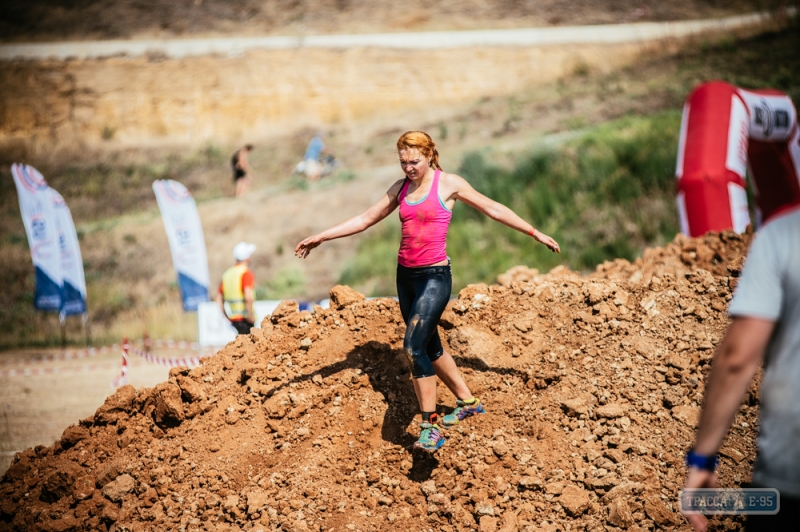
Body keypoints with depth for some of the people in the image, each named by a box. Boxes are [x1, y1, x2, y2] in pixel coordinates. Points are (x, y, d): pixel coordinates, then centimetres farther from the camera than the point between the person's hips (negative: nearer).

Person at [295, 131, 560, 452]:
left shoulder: (448, 184, -5)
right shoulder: (401, 188, 9)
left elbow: (493, 209, 2)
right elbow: (366, 219, 16)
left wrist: (535, 233, 4)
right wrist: (321, 237, 13)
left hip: (435, 277, -7)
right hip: (405, 276, 7)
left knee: (414, 347, -18)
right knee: (429, 347, 15)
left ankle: (429, 425, -15)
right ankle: (468, 403, 32)